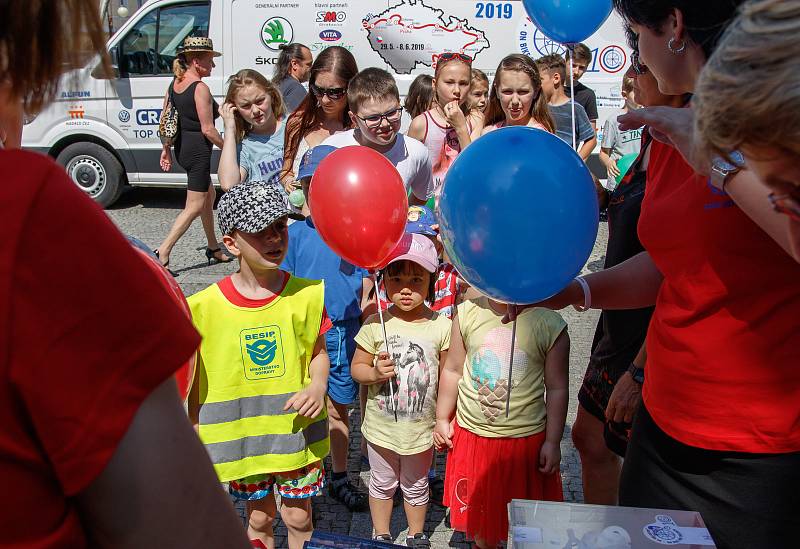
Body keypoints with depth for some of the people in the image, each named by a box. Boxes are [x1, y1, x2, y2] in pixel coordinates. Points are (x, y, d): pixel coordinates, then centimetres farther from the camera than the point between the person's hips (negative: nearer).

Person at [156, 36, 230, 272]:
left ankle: (213, 248, 31)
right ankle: (163, 251, -8)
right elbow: (207, 129, -19)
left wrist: (166, 149, 18)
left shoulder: (174, 84, 8)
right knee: (194, 207, -3)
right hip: (198, 149, -10)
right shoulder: (200, 88, -18)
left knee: (209, 195, 22)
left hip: (182, 147, 10)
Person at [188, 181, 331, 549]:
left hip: (296, 430, 0)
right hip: (241, 436, 0)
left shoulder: (306, 295, -9)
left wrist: (318, 384, -16)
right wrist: (196, 439, 2)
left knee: (298, 517, 15)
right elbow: (195, 380, -1)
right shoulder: (205, 306, -12)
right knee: (259, 519, 18)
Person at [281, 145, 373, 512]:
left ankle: (340, 478, 32)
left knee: (338, 409, 15)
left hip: (345, 333, 1)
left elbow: (366, 287, 3)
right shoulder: (295, 233, -2)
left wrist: (363, 328, -4)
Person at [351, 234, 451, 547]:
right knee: (382, 484, 22)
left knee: (416, 486, 23)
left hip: (421, 428, 0)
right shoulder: (375, 324, -14)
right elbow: (357, 367, -5)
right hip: (381, 427, 0)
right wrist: (375, 373, -26)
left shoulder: (441, 326, -13)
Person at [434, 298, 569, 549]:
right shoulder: (468, 313, -7)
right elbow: (453, 370, 4)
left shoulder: (549, 324, -13)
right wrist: (442, 419, 10)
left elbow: (557, 388, -6)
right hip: (471, 433, 2)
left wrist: (553, 442, -4)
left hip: (526, 438, -2)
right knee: (476, 506, 19)